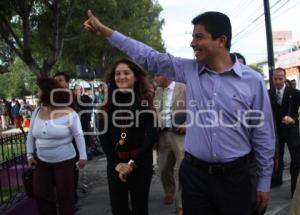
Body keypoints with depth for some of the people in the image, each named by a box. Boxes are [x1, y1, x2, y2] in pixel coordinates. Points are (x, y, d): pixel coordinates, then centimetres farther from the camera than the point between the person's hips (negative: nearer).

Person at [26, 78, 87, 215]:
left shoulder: (69, 113, -13)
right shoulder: (37, 112, 3)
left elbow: (79, 136, -9)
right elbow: (31, 135, 10)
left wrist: (83, 156, -12)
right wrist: (30, 154, 4)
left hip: (64, 161, -5)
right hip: (41, 161, 5)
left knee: (64, 195, 5)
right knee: (40, 194, 8)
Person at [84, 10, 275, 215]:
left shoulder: (253, 80, -6)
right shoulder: (190, 70, 2)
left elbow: (263, 135, -1)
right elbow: (148, 56, 5)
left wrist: (264, 181, 2)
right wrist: (104, 30, 5)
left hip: (234, 177, -2)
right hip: (194, 173, 2)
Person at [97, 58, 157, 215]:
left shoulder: (145, 102, -3)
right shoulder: (108, 103, 3)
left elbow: (151, 136, -8)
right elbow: (103, 135, 0)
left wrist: (132, 163, -13)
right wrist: (117, 163, -9)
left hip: (140, 163, -2)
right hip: (114, 164, 3)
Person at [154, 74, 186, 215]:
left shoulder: (183, 88, -2)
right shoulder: (155, 92, 11)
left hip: (180, 133, -5)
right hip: (162, 134, 5)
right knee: (164, 168, 15)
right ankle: (170, 192, 41)